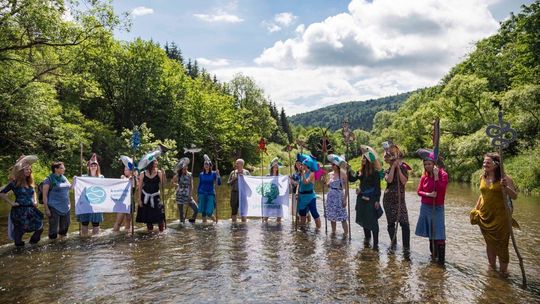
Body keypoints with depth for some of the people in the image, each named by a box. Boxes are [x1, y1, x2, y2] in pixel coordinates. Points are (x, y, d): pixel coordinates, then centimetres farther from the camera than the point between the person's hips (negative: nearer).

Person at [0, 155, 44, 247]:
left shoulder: (29, 182, 11)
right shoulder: (14, 182, -8)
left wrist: (35, 201, 13)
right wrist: (11, 203, -11)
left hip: (31, 209, 6)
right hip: (20, 211, -6)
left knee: (40, 227, 4)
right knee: (20, 230, 6)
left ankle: (33, 241, 26)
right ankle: (18, 244, 26)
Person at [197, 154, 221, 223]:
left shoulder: (213, 173, -1)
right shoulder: (201, 174, 6)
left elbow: (219, 183, -8)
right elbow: (199, 185, 13)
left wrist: (218, 175, -20)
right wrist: (198, 194, 10)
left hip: (211, 194, -2)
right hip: (202, 194, 2)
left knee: (209, 212, -9)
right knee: (203, 212, 2)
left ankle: (214, 218, 22)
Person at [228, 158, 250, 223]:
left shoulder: (246, 172, 6)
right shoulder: (233, 172, 11)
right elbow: (228, 183, 12)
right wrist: (233, 180, -6)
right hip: (234, 193, 2)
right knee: (234, 209, 3)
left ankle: (244, 222, 6)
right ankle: (233, 222, 12)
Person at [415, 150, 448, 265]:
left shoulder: (443, 174, -8)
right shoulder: (424, 176, 5)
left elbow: (441, 190, -19)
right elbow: (419, 191, 4)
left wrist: (436, 176, -20)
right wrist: (428, 194, -15)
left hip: (437, 208, -5)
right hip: (425, 207, 5)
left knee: (439, 234, -10)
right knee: (430, 233, 13)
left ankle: (441, 260, -9)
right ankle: (433, 254, 27)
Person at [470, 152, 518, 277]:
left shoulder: (504, 178, -12)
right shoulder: (482, 177, 5)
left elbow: (514, 196, -15)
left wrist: (505, 187, -32)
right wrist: (476, 209, 14)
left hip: (499, 216, -5)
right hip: (484, 216, 5)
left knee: (501, 244, 2)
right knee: (489, 243, 16)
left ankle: (504, 270, 18)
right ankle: (492, 267, 31)